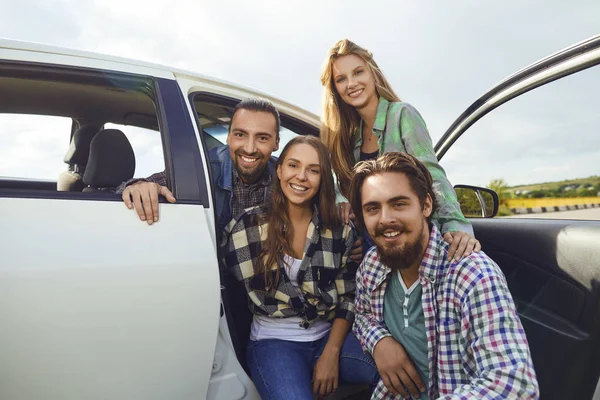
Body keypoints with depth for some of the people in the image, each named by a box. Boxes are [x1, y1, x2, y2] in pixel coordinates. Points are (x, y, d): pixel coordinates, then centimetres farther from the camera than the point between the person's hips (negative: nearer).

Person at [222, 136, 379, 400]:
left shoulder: (340, 230, 1)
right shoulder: (247, 226, -5)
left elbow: (349, 297, 1)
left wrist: (331, 352, -7)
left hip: (330, 336, 3)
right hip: (274, 341, -2)